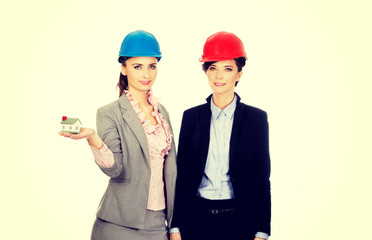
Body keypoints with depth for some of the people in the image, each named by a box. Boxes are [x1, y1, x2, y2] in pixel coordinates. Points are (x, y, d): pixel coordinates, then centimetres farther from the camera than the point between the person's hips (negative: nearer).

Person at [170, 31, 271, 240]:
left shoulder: (256, 118, 1)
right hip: (197, 219, 1)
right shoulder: (192, 117, 5)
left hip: (240, 222, -1)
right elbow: (181, 174, 7)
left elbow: (262, 178, 1)